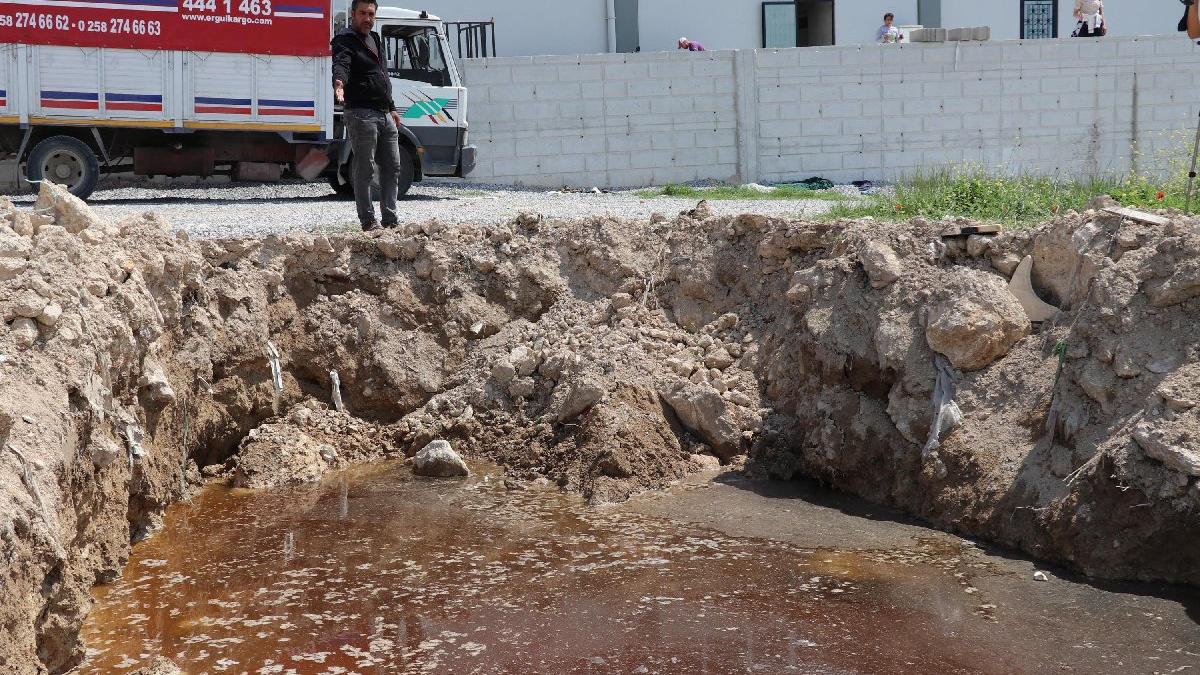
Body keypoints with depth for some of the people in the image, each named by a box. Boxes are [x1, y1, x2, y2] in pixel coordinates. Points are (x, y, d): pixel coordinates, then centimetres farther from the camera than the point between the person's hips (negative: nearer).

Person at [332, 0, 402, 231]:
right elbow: (341, 64, -28)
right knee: (364, 170, -5)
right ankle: (368, 221, -1)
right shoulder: (344, 40, -6)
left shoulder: (375, 39, 21)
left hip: (384, 115, 9)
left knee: (392, 168, 10)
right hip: (361, 114, -9)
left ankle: (391, 220, 16)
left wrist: (392, 108, 29)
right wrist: (339, 83, -49)